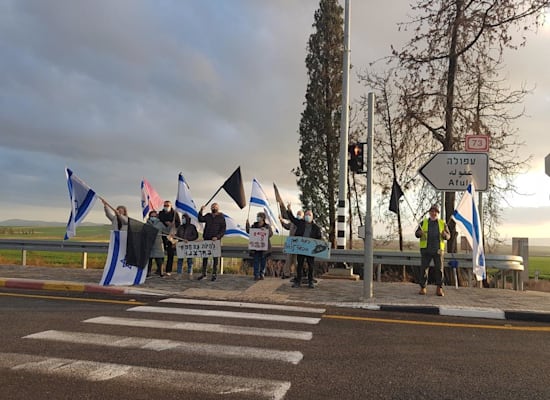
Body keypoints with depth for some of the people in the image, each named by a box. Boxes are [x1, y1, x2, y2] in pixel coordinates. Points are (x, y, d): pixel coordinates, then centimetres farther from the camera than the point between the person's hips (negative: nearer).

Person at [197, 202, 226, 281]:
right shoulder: (208, 216, 13)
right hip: (207, 239, 3)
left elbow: (223, 229, -3)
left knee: (215, 257, 1)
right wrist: (201, 211, -12)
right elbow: (201, 219, -1)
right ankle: (203, 273, 14)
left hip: (216, 240, -3)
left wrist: (217, 237, -15)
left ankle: (214, 274, 8)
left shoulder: (221, 217, 2)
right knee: (205, 256, 6)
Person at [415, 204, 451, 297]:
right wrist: (419, 233, -15)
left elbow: (448, 236, 8)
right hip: (425, 249, 0)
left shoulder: (442, 224, 10)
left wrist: (445, 234, -15)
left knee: (439, 269, -1)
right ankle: (423, 288, 5)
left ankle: (439, 289, 6)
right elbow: (416, 234, 8)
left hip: (438, 250, 0)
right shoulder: (423, 222, 9)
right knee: (423, 268, -1)